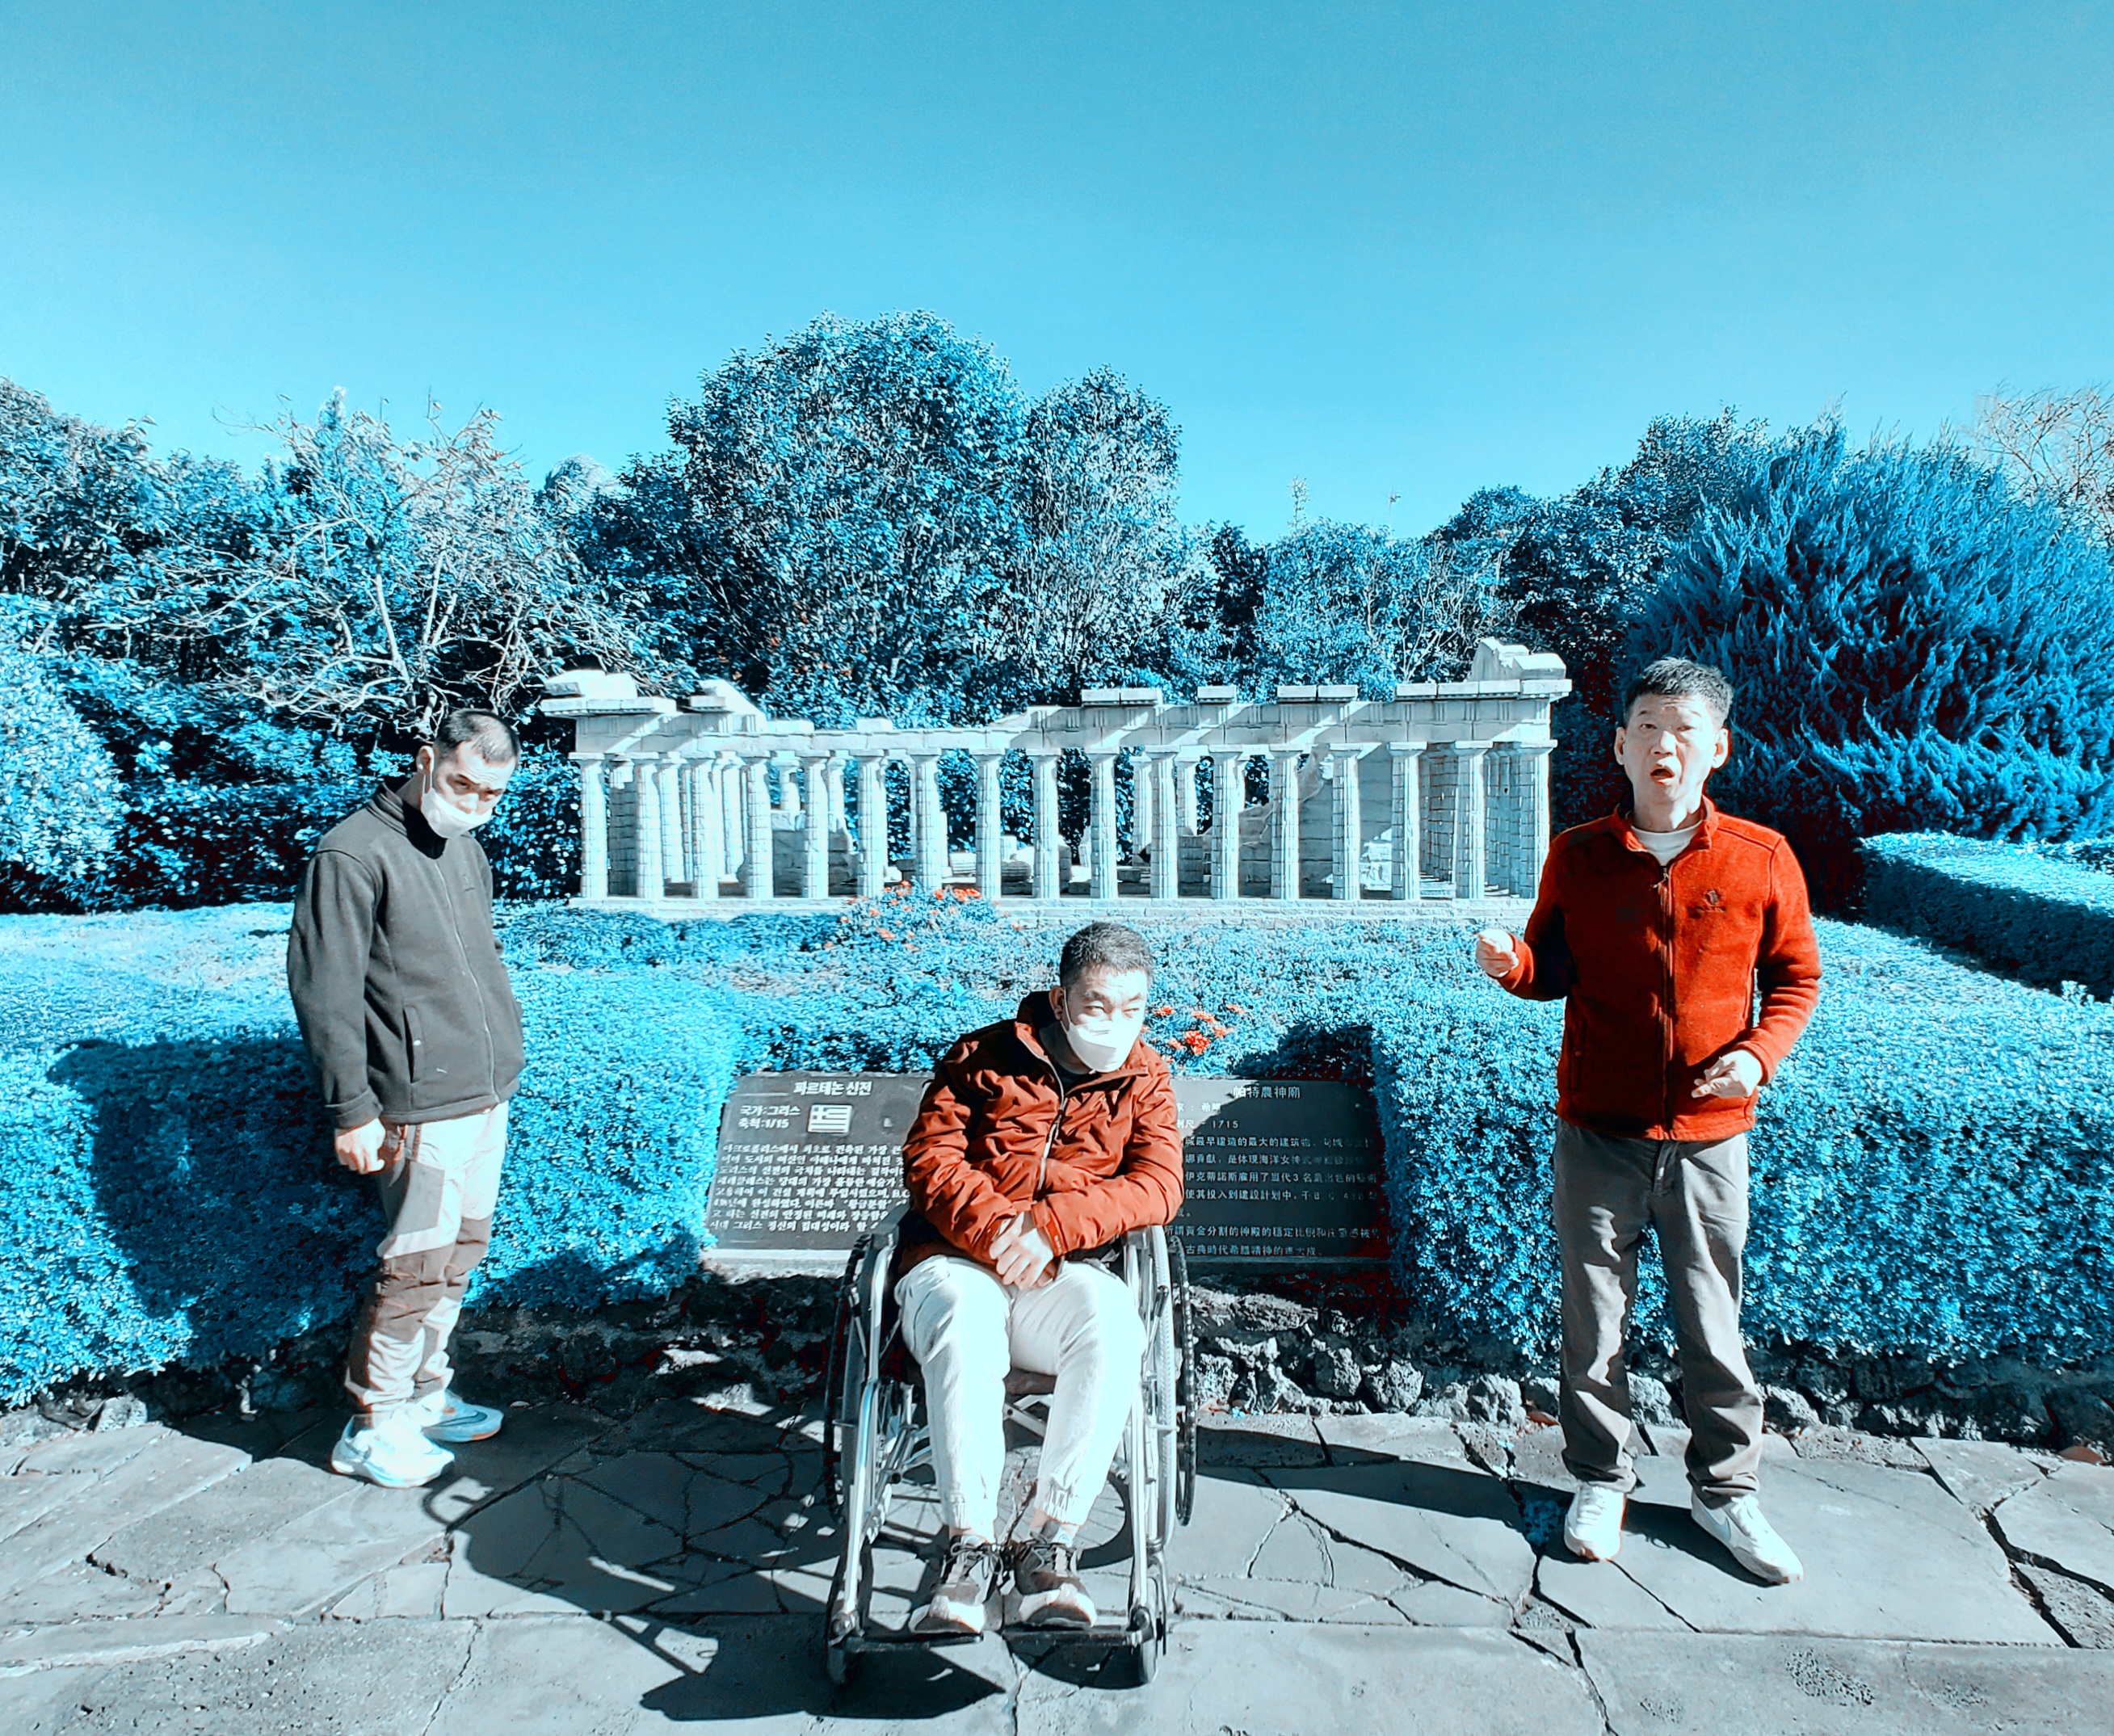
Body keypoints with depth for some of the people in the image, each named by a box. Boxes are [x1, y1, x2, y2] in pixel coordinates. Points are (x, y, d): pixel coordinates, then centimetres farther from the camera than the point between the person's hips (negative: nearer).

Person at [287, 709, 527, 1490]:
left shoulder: (467, 852, 13)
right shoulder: (353, 854, -13)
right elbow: (324, 992, -15)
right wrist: (352, 1110, -16)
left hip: (489, 1097, 8)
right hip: (423, 1109, -8)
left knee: (461, 1253, 16)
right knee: (417, 1266, -1)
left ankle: (425, 1396, 31)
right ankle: (371, 1427, 16)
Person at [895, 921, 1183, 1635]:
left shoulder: (1145, 1077, 10)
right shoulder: (982, 1057, 5)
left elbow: (1158, 1185, -4)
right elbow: (929, 1160, -1)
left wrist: (1048, 1226, -19)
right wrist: (998, 1231, -19)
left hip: (1067, 1272, 1)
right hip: (955, 1261, -1)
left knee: (1114, 1328, -33)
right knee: (964, 1326, -36)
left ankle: (1050, 1539, -25)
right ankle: (967, 1542, -27)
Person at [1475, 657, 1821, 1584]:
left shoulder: (1761, 860, -2)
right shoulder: (1578, 855, 0)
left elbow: (1796, 977, 7)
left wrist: (1761, 1052, -10)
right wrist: (1511, 964, -16)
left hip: (1710, 1133, 0)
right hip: (1597, 1130, 1)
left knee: (1712, 1320, 12)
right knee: (1594, 1315, 10)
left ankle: (1724, 1489, 33)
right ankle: (1600, 1481, 29)